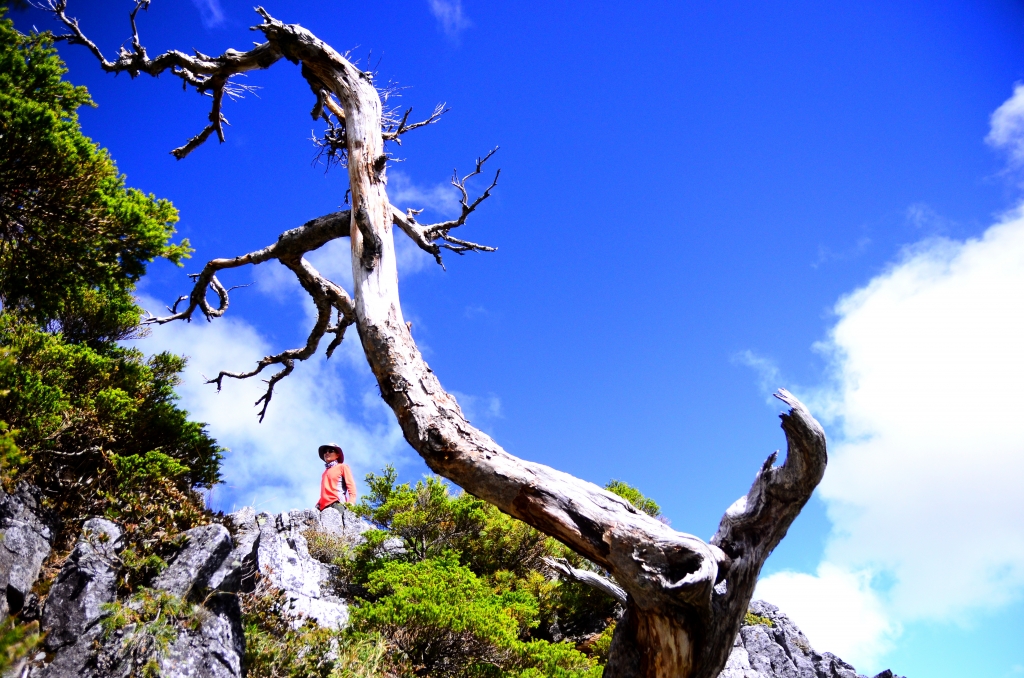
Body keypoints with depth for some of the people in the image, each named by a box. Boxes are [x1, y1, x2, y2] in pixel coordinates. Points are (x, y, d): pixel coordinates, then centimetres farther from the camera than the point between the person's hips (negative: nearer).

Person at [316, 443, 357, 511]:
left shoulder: (342, 467, 15)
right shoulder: (325, 472, 30)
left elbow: (351, 485, 4)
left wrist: (351, 502, -11)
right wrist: (318, 504, 14)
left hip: (337, 503, -5)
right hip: (324, 506, 5)